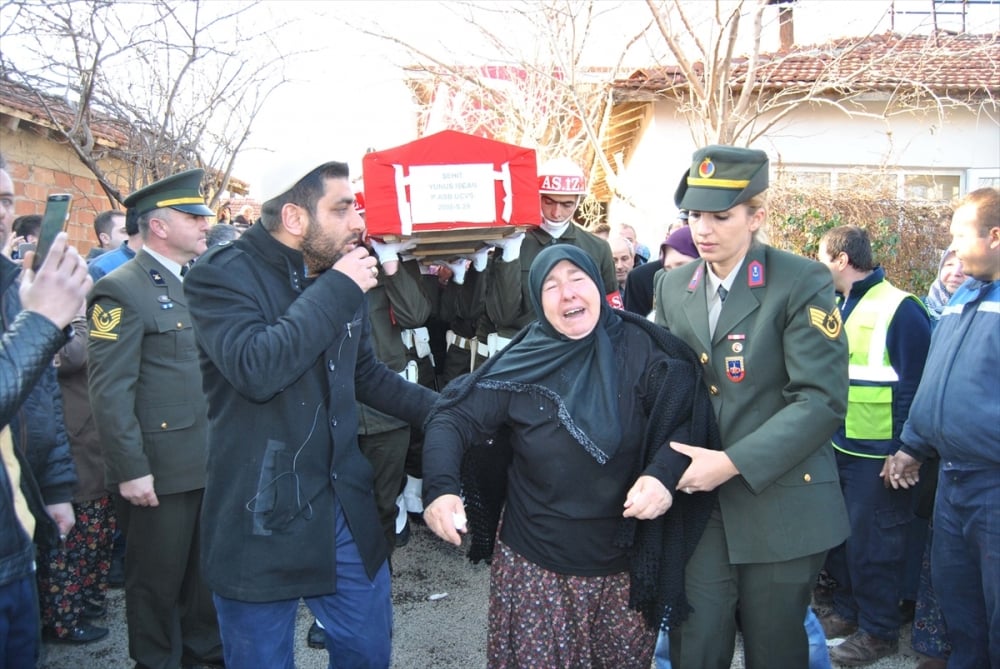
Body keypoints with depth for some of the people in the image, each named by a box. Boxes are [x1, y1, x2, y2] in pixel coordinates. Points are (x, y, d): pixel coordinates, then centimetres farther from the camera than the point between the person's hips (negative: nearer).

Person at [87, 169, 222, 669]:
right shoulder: (122, 290, -11)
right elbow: (109, 391, -15)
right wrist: (131, 470, -17)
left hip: (212, 461, 7)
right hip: (160, 470, -7)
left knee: (208, 571, 17)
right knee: (158, 578, 10)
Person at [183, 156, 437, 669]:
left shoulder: (341, 277, 5)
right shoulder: (221, 275, -13)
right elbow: (255, 369, -31)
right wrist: (337, 290, -23)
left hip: (345, 507, 6)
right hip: (262, 517, -5)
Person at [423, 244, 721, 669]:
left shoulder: (638, 348, -8)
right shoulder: (522, 365, -9)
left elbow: (688, 415, -8)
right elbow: (454, 418, -9)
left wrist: (664, 472, -27)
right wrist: (441, 488, -26)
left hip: (624, 565, 1)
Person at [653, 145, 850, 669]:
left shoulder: (803, 283, -10)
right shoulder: (671, 286, 6)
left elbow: (822, 399, -16)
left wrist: (734, 462, -20)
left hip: (781, 503, -3)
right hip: (696, 499, 4)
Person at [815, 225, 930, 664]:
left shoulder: (899, 310, -15)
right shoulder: (838, 308, 9)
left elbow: (913, 388, -16)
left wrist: (902, 453, -16)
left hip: (876, 455, -7)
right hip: (837, 447, 8)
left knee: (870, 545, 5)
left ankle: (878, 632, 22)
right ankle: (848, 610, 35)